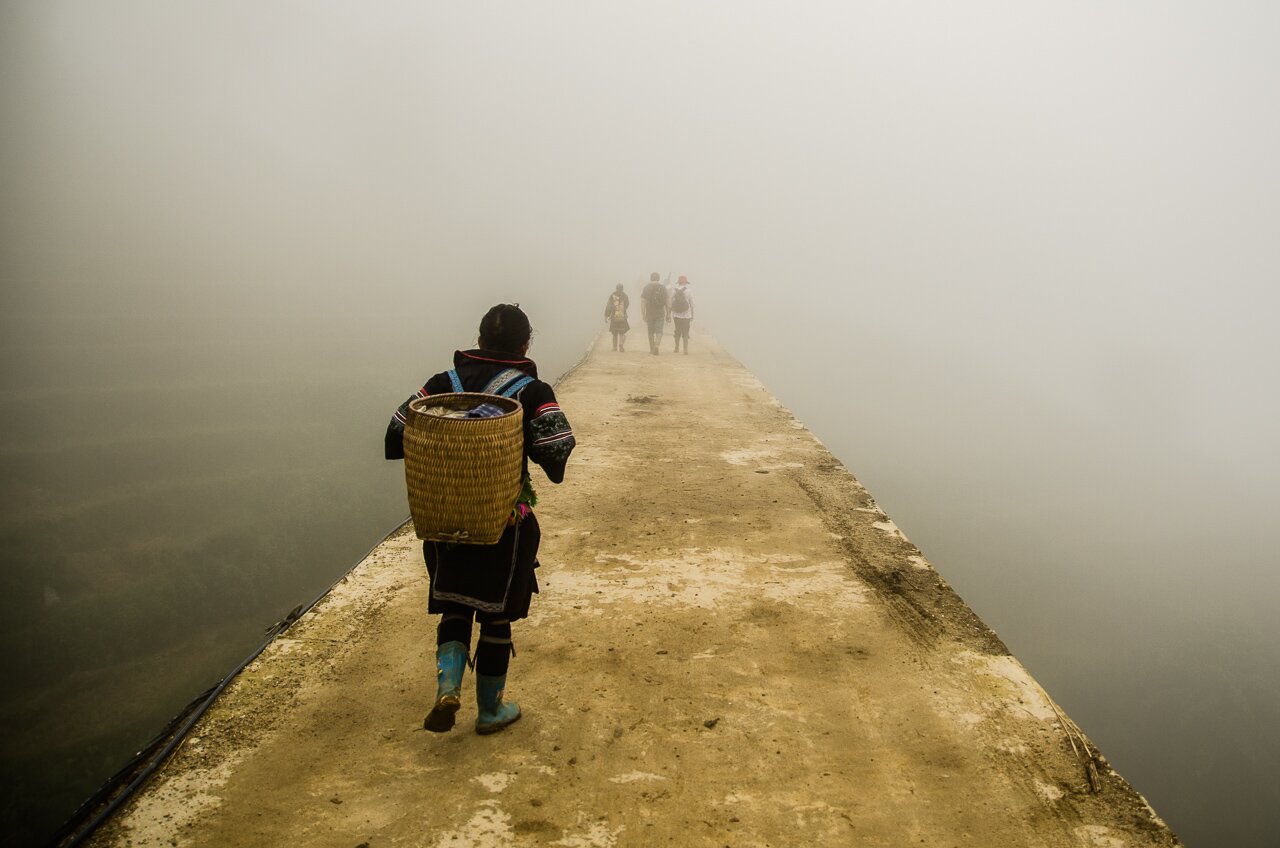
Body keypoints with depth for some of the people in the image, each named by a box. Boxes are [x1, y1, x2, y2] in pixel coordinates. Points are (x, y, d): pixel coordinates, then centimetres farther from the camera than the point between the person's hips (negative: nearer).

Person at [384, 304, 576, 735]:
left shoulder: (445, 383, -1)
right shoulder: (531, 392, -9)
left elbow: (397, 434, -4)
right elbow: (557, 451, -18)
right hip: (506, 522, -2)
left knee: (454, 608, 19)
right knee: (496, 614, 12)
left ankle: (447, 685, -3)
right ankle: (490, 709, 25)